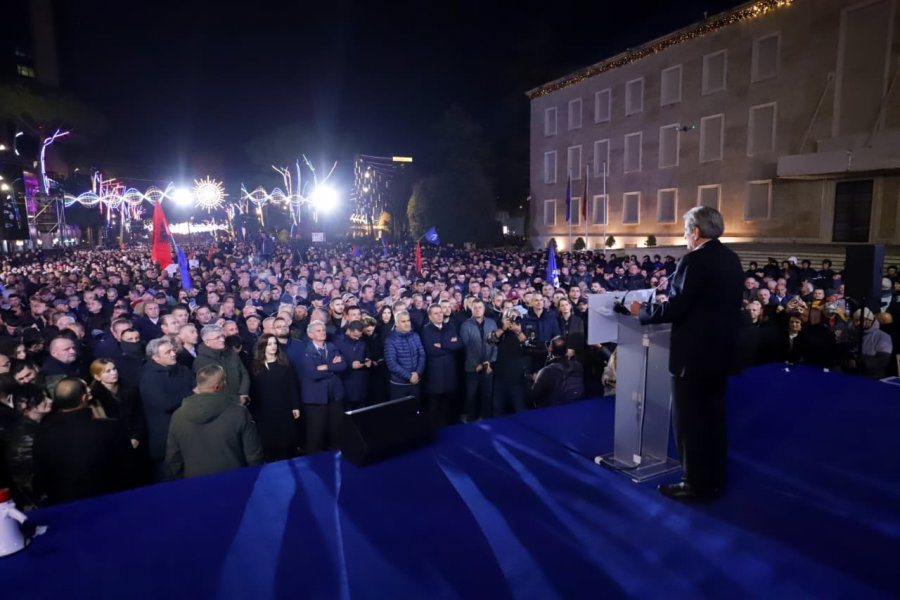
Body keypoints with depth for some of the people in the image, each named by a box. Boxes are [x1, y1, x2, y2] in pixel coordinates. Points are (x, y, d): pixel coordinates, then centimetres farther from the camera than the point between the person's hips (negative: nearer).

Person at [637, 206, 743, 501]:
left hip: (694, 354, -9)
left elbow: (675, 308, -23)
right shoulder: (732, 259, 8)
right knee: (714, 417, 17)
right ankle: (714, 480, 29)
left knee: (690, 420, 3)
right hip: (721, 351, 9)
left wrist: (641, 310, -6)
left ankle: (696, 485, 14)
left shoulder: (694, 261, -19)